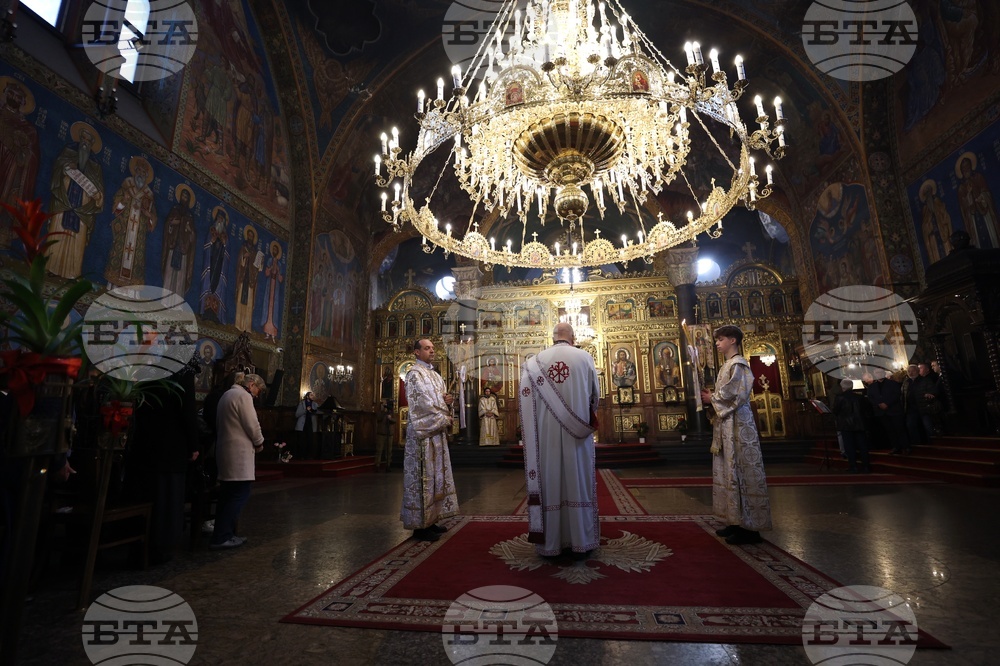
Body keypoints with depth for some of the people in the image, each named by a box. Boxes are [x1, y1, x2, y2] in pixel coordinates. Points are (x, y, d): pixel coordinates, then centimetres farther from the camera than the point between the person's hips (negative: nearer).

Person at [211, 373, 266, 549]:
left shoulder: (227, 394, 19)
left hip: (226, 451, 10)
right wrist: (259, 443, 2)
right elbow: (252, 424, -16)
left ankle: (224, 534, 19)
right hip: (239, 452, -10)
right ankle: (221, 537, -4)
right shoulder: (243, 396, -12)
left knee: (228, 494, 13)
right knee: (240, 494, -7)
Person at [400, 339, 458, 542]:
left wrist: (448, 400, -1)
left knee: (436, 475, 11)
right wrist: (445, 419, -12)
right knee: (422, 477, -5)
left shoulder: (435, 375, 18)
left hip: (437, 430, 9)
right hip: (423, 431, -9)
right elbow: (423, 403, -16)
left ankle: (430, 519, 19)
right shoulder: (414, 373, -8)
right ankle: (420, 525, 2)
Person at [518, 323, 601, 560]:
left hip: (546, 434, 1)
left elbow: (527, 399, -2)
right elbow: (595, 395, 7)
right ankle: (581, 543, 16)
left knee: (549, 483, 7)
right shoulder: (585, 358, -1)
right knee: (578, 483, 8)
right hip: (577, 434, 0)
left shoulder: (534, 361, 0)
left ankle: (551, 543, 16)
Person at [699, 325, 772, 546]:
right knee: (729, 472, 12)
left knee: (742, 471, -6)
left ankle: (750, 527, 1)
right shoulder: (727, 366, 18)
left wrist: (712, 399, -8)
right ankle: (737, 521, 19)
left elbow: (736, 395, -18)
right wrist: (711, 397, 4)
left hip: (738, 424, -10)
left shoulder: (738, 364, -10)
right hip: (726, 425, 10)